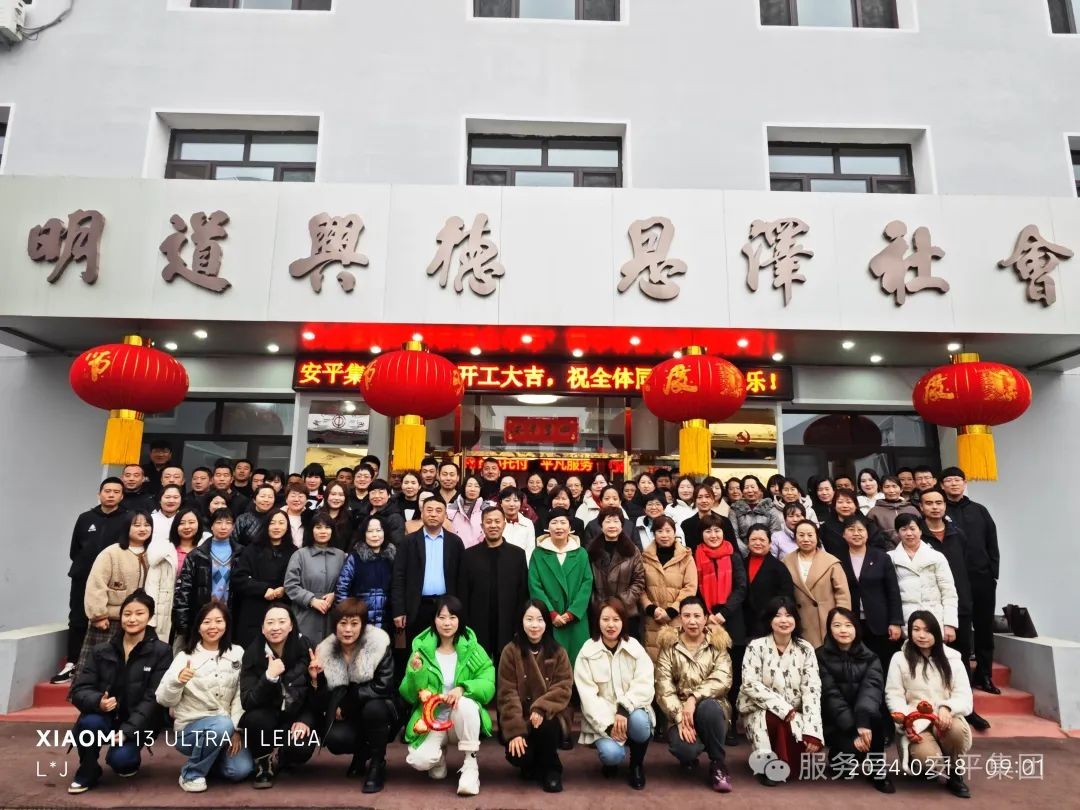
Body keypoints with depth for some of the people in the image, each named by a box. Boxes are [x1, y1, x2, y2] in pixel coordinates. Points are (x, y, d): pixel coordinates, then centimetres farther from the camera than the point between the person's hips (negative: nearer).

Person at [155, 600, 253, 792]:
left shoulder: (237, 653, 0)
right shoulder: (186, 656, -6)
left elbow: (240, 695, -1)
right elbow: (163, 699, -12)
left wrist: (236, 729, -11)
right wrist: (177, 681, -31)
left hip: (226, 728, 3)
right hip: (190, 727, -3)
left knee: (241, 770, -16)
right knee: (222, 725, -33)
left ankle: (211, 756, 16)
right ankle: (191, 774, -8)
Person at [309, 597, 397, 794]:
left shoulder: (379, 644, -20)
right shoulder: (325, 651, -11)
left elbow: (382, 687, -24)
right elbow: (322, 705, -9)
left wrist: (346, 704, -20)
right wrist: (316, 680, -27)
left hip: (378, 709, -3)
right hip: (346, 717, 3)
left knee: (373, 708, -35)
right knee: (333, 739, -26)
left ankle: (377, 764, -8)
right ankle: (362, 752, 11)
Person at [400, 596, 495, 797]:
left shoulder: (472, 649, -5)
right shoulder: (421, 648, -4)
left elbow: (488, 685, -12)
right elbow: (410, 696, -4)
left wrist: (462, 688, -29)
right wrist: (415, 673, -23)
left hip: (463, 718, -1)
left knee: (466, 703, -35)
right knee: (420, 760, -26)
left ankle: (471, 765, -14)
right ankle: (440, 755, 13)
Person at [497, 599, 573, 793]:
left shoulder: (558, 652, -2)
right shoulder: (510, 651, -7)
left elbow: (564, 687, -9)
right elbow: (507, 693, -11)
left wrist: (541, 708, -25)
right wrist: (515, 731, -19)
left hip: (547, 718, 0)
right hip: (520, 720, 0)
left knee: (546, 726, -33)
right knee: (518, 756, -25)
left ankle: (551, 770, -2)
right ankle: (532, 766, 15)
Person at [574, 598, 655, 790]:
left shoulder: (635, 647, -3)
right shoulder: (587, 652, -6)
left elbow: (645, 685, -12)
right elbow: (588, 694, -10)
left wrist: (624, 710, -26)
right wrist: (608, 724, -20)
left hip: (631, 710, 1)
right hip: (602, 718, -1)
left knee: (638, 720, -33)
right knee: (612, 753, -28)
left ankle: (637, 764, -1)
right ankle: (610, 760, 13)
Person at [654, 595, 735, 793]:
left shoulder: (718, 643, 3)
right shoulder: (669, 645, 2)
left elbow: (722, 680, -12)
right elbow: (664, 687, -6)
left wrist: (694, 698, -25)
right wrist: (680, 717, -19)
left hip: (711, 709, 0)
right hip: (680, 714, 0)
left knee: (708, 707, -36)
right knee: (685, 749, -30)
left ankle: (718, 766, -11)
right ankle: (689, 756, 11)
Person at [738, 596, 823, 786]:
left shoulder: (805, 649, 0)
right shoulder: (756, 647, -6)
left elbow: (812, 690, -9)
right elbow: (750, 684, -14)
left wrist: (812, 731, -20)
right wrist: (783, 708, -24)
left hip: (795, 714, 3)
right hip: (760, 712, -2)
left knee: (810, 741, -26)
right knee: (774, 719, -34)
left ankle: (785, 765, 7)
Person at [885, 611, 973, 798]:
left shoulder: (952, 659, 8)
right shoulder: (900, 659, 3)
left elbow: (965, 698, -1)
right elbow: (893, 696, -1)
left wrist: (947, 708, -23)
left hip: (944, 719, 2)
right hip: (915, 724, -2)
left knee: (957, 729, -35)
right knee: (930, 759, -31)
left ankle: (954, 771, -3)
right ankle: (924, 764, 11)